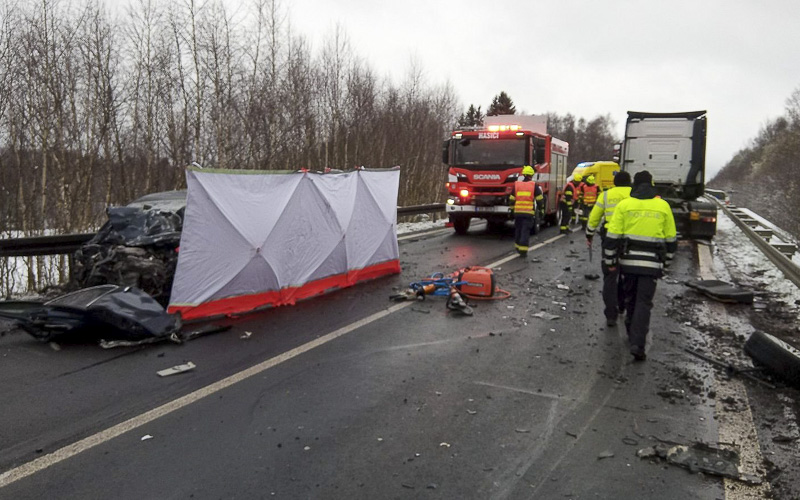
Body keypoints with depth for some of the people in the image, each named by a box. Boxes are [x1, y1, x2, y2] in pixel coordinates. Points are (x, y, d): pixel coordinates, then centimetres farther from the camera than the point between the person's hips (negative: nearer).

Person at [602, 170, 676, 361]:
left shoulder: (624, 205, -2)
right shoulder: (663, 206, 3)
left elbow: (612, 236, -4)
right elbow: (671, 239, 9)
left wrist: (610, 261, 5)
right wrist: (665, 261, 21)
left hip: (628, 261, 1)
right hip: (652, 263, 0)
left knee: (630, 299, 17)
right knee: (644, 303, 1)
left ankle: (633, 337, 32)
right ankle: (638, 344, -9)